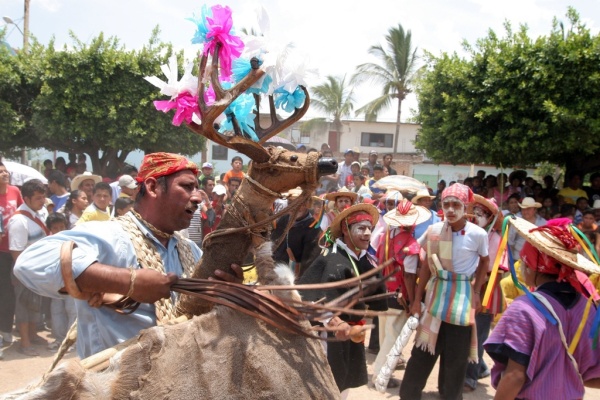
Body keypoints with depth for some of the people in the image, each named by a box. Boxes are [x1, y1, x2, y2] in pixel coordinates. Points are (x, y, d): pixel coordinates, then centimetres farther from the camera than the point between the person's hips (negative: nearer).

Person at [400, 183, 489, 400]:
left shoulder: (478, 234, -10)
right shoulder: (434, 231, -4)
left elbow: (484, 261, 9)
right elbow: (426, 265, 4)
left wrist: (476, 291, 2)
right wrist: (417, 298, 3)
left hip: (462, 296, -2)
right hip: (436, 293, 2)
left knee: (456, 356, 8)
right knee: (423, 351, 6)